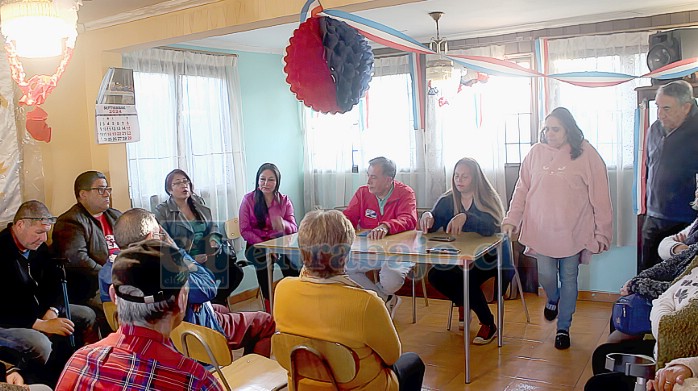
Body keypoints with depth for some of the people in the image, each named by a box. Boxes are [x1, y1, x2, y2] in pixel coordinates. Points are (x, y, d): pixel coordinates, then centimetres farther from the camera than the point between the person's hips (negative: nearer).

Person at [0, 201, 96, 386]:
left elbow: (55, 284, 9)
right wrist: (42, 324, -29)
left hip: (36, 309, 9)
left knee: (86, 316, 5)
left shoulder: (39, 247, 1)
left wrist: (52, 311, -10)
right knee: (40, 343, -34)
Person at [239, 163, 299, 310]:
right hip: (256, 244, -1)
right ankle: (268, 305, -26)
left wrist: (283, 224, -25)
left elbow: (294, 228, 1)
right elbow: (245, 230, -3)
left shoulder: (284, 200, 8)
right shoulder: (248, 199, 1)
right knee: (262, 257, -36)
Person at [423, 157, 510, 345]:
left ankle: (489, 325, -6)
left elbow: (490, 228, -28)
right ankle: (463, 304, 9)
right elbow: (430, 227, -6)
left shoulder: (488, 200, -9)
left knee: (467, 278, -30)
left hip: (486, 259, -4)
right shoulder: (447, 201, 4)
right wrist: (427, 217, -31)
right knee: (435, 276, -20)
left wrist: (465, 217, -45)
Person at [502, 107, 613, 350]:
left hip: (573, 233, -2)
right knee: (546, 276, 6)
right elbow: (522, 189, 5)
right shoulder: (536, 152, -1)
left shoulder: (586, 154, -9)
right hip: (541, 231, 2)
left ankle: (563, 328, 27)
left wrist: (602, 232, -7)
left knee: (568, 280, 8)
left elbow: (600, 196, -7)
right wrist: (512, 219, -1)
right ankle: (553, 299, 42)